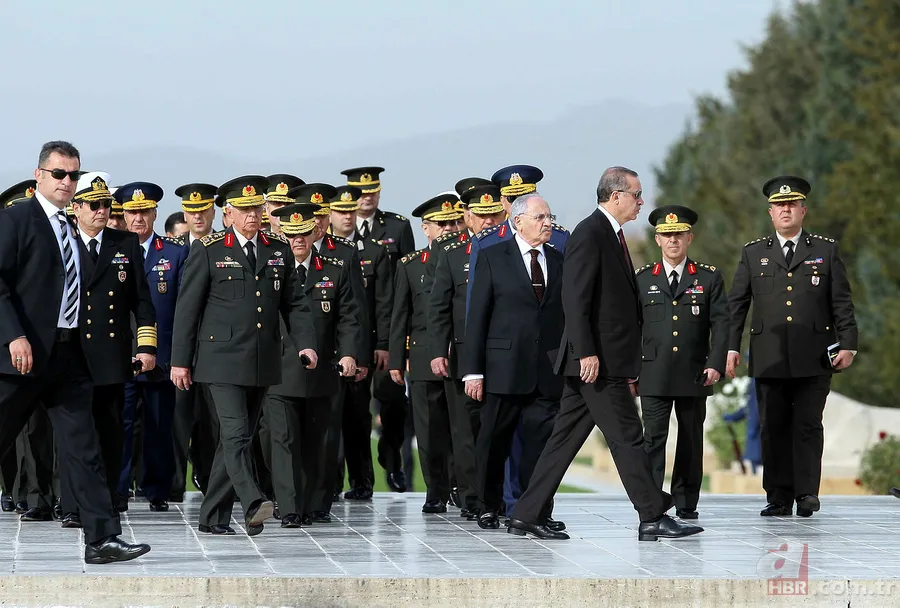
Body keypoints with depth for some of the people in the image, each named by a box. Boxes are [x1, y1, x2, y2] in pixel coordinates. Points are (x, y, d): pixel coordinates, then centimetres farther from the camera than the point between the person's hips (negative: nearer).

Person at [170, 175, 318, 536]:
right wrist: (180, 360, -3)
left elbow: (293, 303, 13)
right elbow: (187, 307, 0)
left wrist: (305, 343, -4)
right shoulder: (208, 250, -1)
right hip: (223, 359, -5)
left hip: (263, 363, 5)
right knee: (235, 434, -16)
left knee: (237, 438, 8)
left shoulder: (278, 250, 11)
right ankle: (253, 506, -28)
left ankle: (213, 518, 14)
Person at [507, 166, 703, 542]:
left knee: (566, 437, 9)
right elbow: (575, 298, -18)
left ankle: (527, 516, 10)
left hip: (606, 359, 10)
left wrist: (628, 361, 20)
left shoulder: (611, 235, 19)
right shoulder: (589, 233, -12)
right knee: (626, 436, -5)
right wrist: (586, 352, -23)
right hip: (595, 359, -10)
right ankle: (653, 518, -1)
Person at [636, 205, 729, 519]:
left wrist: (716, 364, -10)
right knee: (653, 438, -7)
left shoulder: (709, 278, 7)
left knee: (691, 440, 6)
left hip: (694, 375, 1)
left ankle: (686, 503, 14)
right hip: (654, 375, -1)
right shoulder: (642, 279, 8)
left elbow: (721, 324, 2)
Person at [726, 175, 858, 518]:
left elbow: (842, 303, 7)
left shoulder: (826, 251, 9)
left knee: (808, 425, -3)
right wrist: (731, 347, 1)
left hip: (813, 360, -1)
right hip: (769, 359, 1)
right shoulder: (753, 254, 12)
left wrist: (848, 344, -1)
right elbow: (736, 305, 9)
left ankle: (807, 493, 3)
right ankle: (779, 498, 6)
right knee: (774, 428, 2)